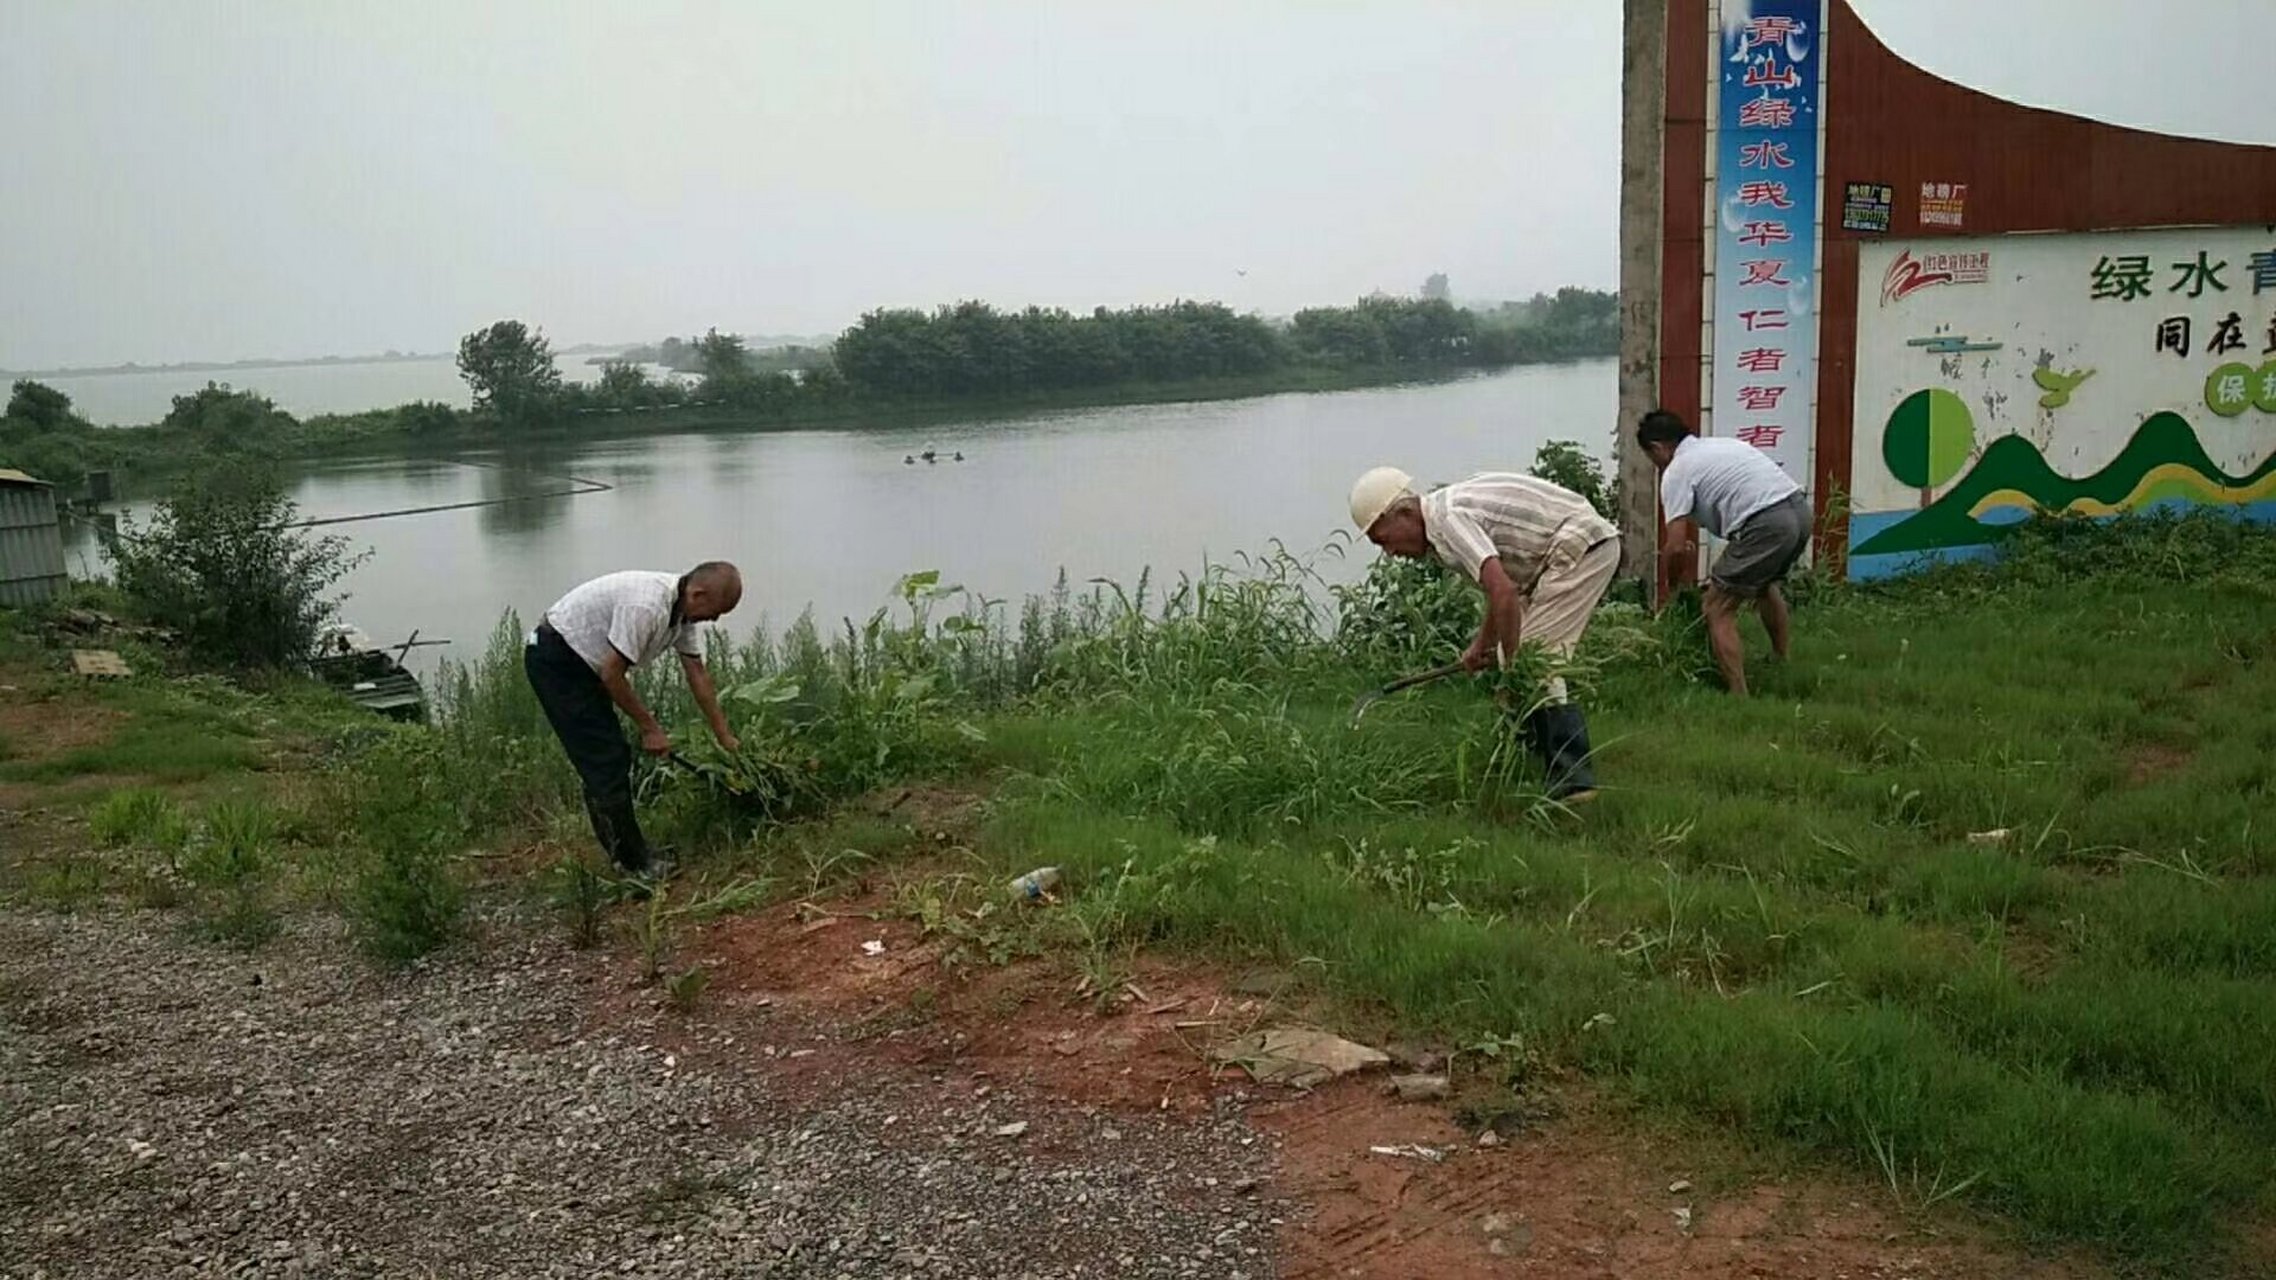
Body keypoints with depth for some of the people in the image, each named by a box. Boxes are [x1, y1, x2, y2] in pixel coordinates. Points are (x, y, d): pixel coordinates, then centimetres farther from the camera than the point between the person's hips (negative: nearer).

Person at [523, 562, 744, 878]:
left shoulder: (684, 608, -1)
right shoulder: (646, 606, -31)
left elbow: (697, 674, 8)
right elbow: (612, 674, -25)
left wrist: (725, 736, 11)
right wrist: (650, 728, -14)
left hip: (582, 662, 10)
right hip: (553, 659, -10)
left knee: (613, 761, 12)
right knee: (605, 763, -11)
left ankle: (631, 857, 19)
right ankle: (634, 865, -5)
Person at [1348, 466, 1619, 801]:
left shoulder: (1447, 520, -19)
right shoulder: (1451, 510, 13)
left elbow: (1503, 593, -30)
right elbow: (1503, 588, 26)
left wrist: (1512, 663, -22)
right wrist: (1482, 645, 29)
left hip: (1583, 545, -10)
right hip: (1588, 545, 10)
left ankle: (1573, 779, -13)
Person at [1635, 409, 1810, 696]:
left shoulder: (1676, 471, 1)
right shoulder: (1719, 443, 25)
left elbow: (1674, 546, -4)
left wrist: (1662, 585, 12)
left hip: (1767, 524, -9)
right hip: (1801, 510, 9)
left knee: (1719, 608, 2)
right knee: (1766, 584, 34)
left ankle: (1740, 697, -3)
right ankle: (1784, 666, 48)